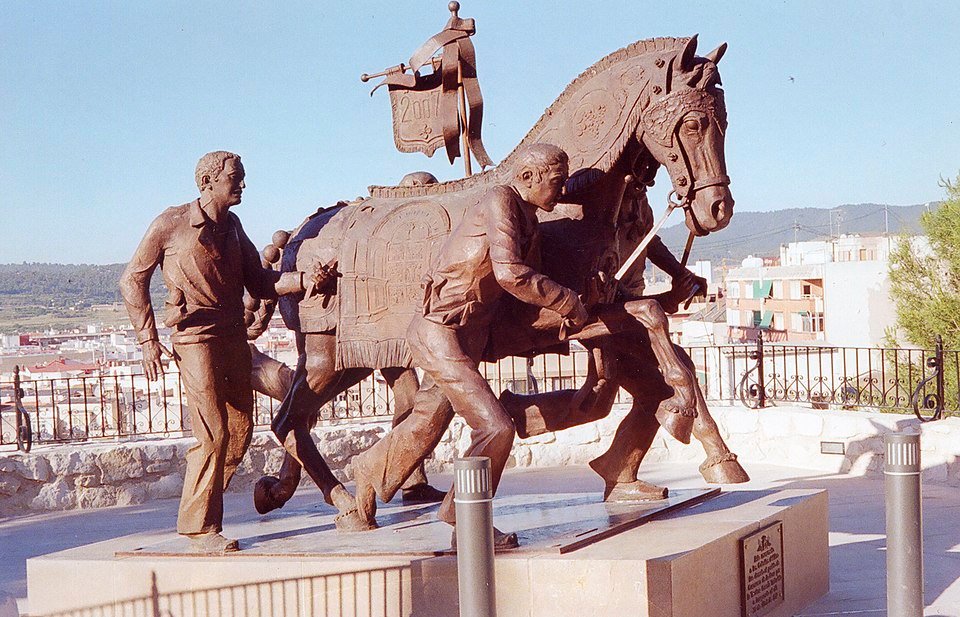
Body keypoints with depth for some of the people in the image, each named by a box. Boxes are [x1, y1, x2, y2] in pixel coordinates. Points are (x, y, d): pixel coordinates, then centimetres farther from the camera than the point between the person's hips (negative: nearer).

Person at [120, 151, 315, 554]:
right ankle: (200, 528, -2)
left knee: (240, 431, 8)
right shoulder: (171, 225, -8)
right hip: (196, 339, -7)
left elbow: (258, 283, 11)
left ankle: (202, 503, 24)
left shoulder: (232, 227, 11)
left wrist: (303, 281, -5)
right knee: (214, 434, -11)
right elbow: (133, 280, -1)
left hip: (235, 337, 7)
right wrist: (147, 339, -6)